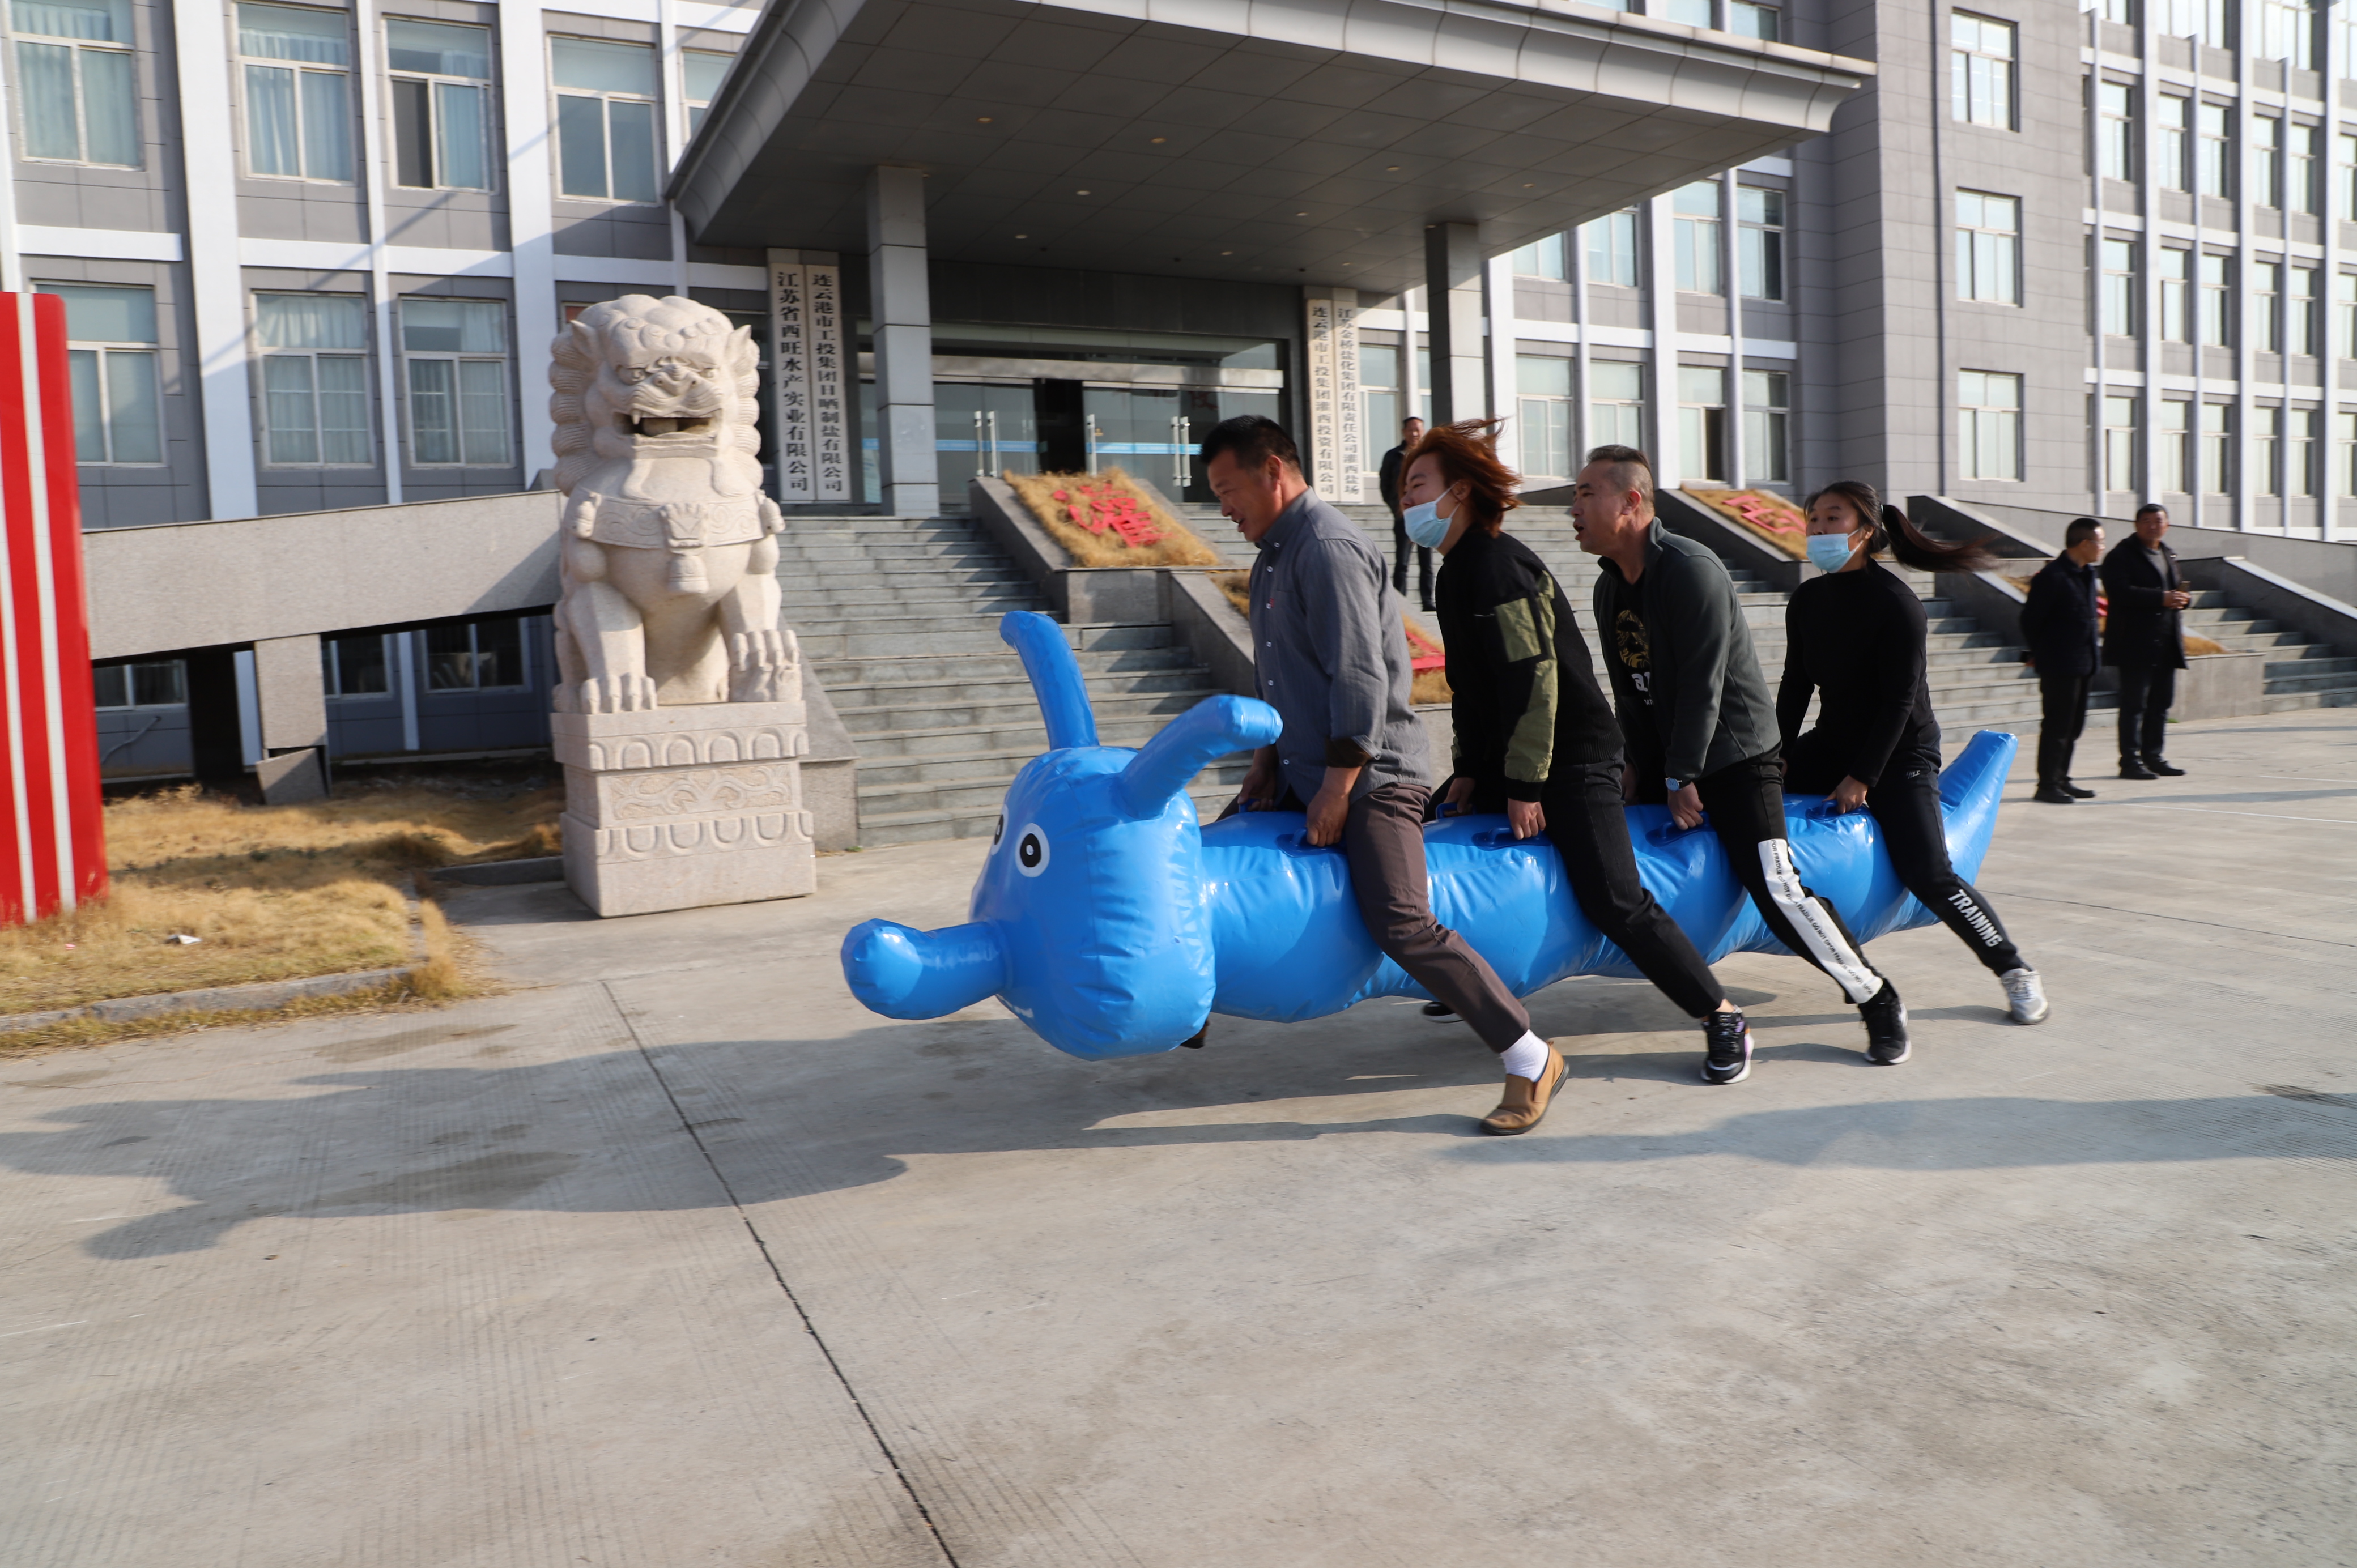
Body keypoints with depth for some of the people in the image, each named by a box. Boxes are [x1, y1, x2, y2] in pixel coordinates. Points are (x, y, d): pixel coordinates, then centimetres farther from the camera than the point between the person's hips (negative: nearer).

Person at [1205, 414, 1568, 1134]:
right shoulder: (1274, 555, 16)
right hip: (1306, 771, 10)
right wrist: (1268, 758, 14)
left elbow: (1362, 679, -21)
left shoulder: (1329, 548, -15)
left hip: (1370, 772, -10)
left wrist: (1338, 788, -20)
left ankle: (1531, 1061, -9)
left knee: (1403, 925, -19)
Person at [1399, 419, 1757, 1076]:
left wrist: (1525, 786, -22)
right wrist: (1469, 768, 12)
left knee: (1616, 903, -14)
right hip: (1509, 757, 10)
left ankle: (1720, 1013, 1)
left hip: (1572, 759, -10)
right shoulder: (1456, 571, 12)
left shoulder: (1497, 566, -19)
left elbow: (1534, 676, -23)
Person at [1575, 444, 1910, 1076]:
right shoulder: (1609, 587, 7)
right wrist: (1639, 764, 7)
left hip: (1736, 754, -8)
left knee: (1777, 890, -15)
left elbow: (1702, 685, -21)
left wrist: (1682, 776, -18)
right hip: (1667, 761, 9)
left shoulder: (1692, 569, -19)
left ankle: (1877, 999, 6)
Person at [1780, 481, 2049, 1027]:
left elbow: (1900, 700, -18)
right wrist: (1779, 756, 1)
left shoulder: (1895, 603, -18)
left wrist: (1863, 776, -20)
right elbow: (1797, 684, 8)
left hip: (1900, 753, -7)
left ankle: (2015, 971, 4)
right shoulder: (1807, 599, 2)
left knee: (1928, 875, -15)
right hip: (1833, 742, 7)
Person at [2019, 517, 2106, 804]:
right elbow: (2030, 619, -14)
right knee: (2056, 726, -4)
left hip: (2083, 664, 9)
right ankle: (2047, 786, 2)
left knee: (2074, 726, 14)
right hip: (2059, 665, -9)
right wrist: (2034, 653, -4)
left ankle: (2061, 780, 23)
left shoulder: (2087, 574, 11)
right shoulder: (2052, 577, -17)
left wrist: (2094, 648, 14)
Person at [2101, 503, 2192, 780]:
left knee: (2161, 702, 10)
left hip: (2167, 643, 8)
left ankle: (2153, 756, 17)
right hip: (2135, 643, -8)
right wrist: (2161, 598, -23)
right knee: (2134, 703, -6)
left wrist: (2182, 598, 0)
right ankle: (2130, 760, -3)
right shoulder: (2122, 555, -5)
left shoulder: (2168, 554, 20)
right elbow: (2120, 592, -18)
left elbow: (2178, 588, 24)